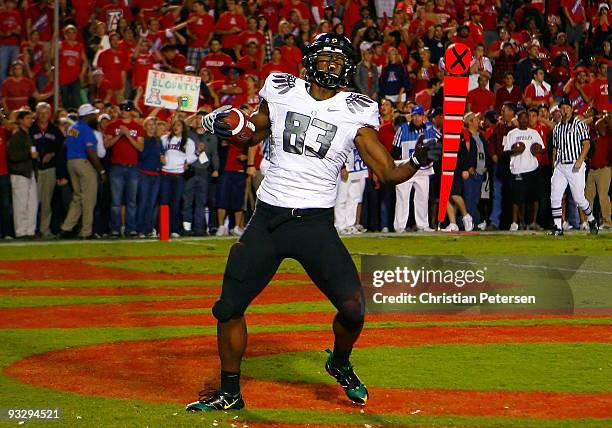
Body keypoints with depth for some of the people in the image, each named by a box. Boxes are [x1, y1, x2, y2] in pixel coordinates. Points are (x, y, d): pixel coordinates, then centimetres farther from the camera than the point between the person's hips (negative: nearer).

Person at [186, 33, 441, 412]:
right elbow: (256, 131, 21)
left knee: (353, 306, -12)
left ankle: (340, 363, 22)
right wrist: (226, 126, 1)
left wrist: (418, 161, -21)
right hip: (267, 220, 2)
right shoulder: (282, 92, 3)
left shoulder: (356, 112, -2)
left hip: (316, 224, -1)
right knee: (228, 308, 1)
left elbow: (387, 173, -3)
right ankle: (230, 394, 21)